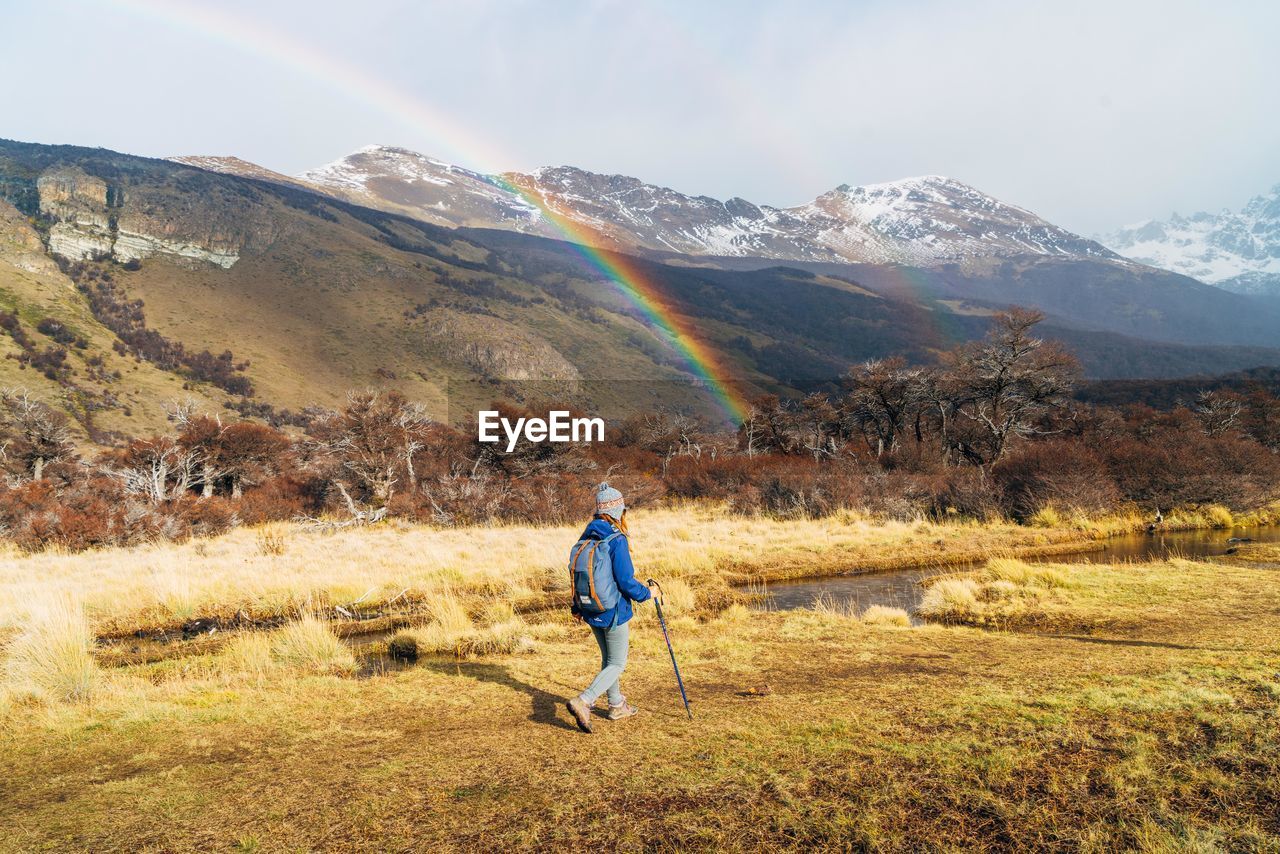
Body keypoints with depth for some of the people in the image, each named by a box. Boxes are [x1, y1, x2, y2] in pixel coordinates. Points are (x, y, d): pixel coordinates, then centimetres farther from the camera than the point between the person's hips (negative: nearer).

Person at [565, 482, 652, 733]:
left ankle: (617, 705, 34)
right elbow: (626, 581, -21)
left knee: (608, 659, 22)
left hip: (591, 610, 8)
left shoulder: (586, 537, 3)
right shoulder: (617, 541, -20)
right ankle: (583, 702, -13)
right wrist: (646, 593, -3)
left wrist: (577, 606, 19)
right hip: (614, 612, -7)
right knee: (617, 664, 3)